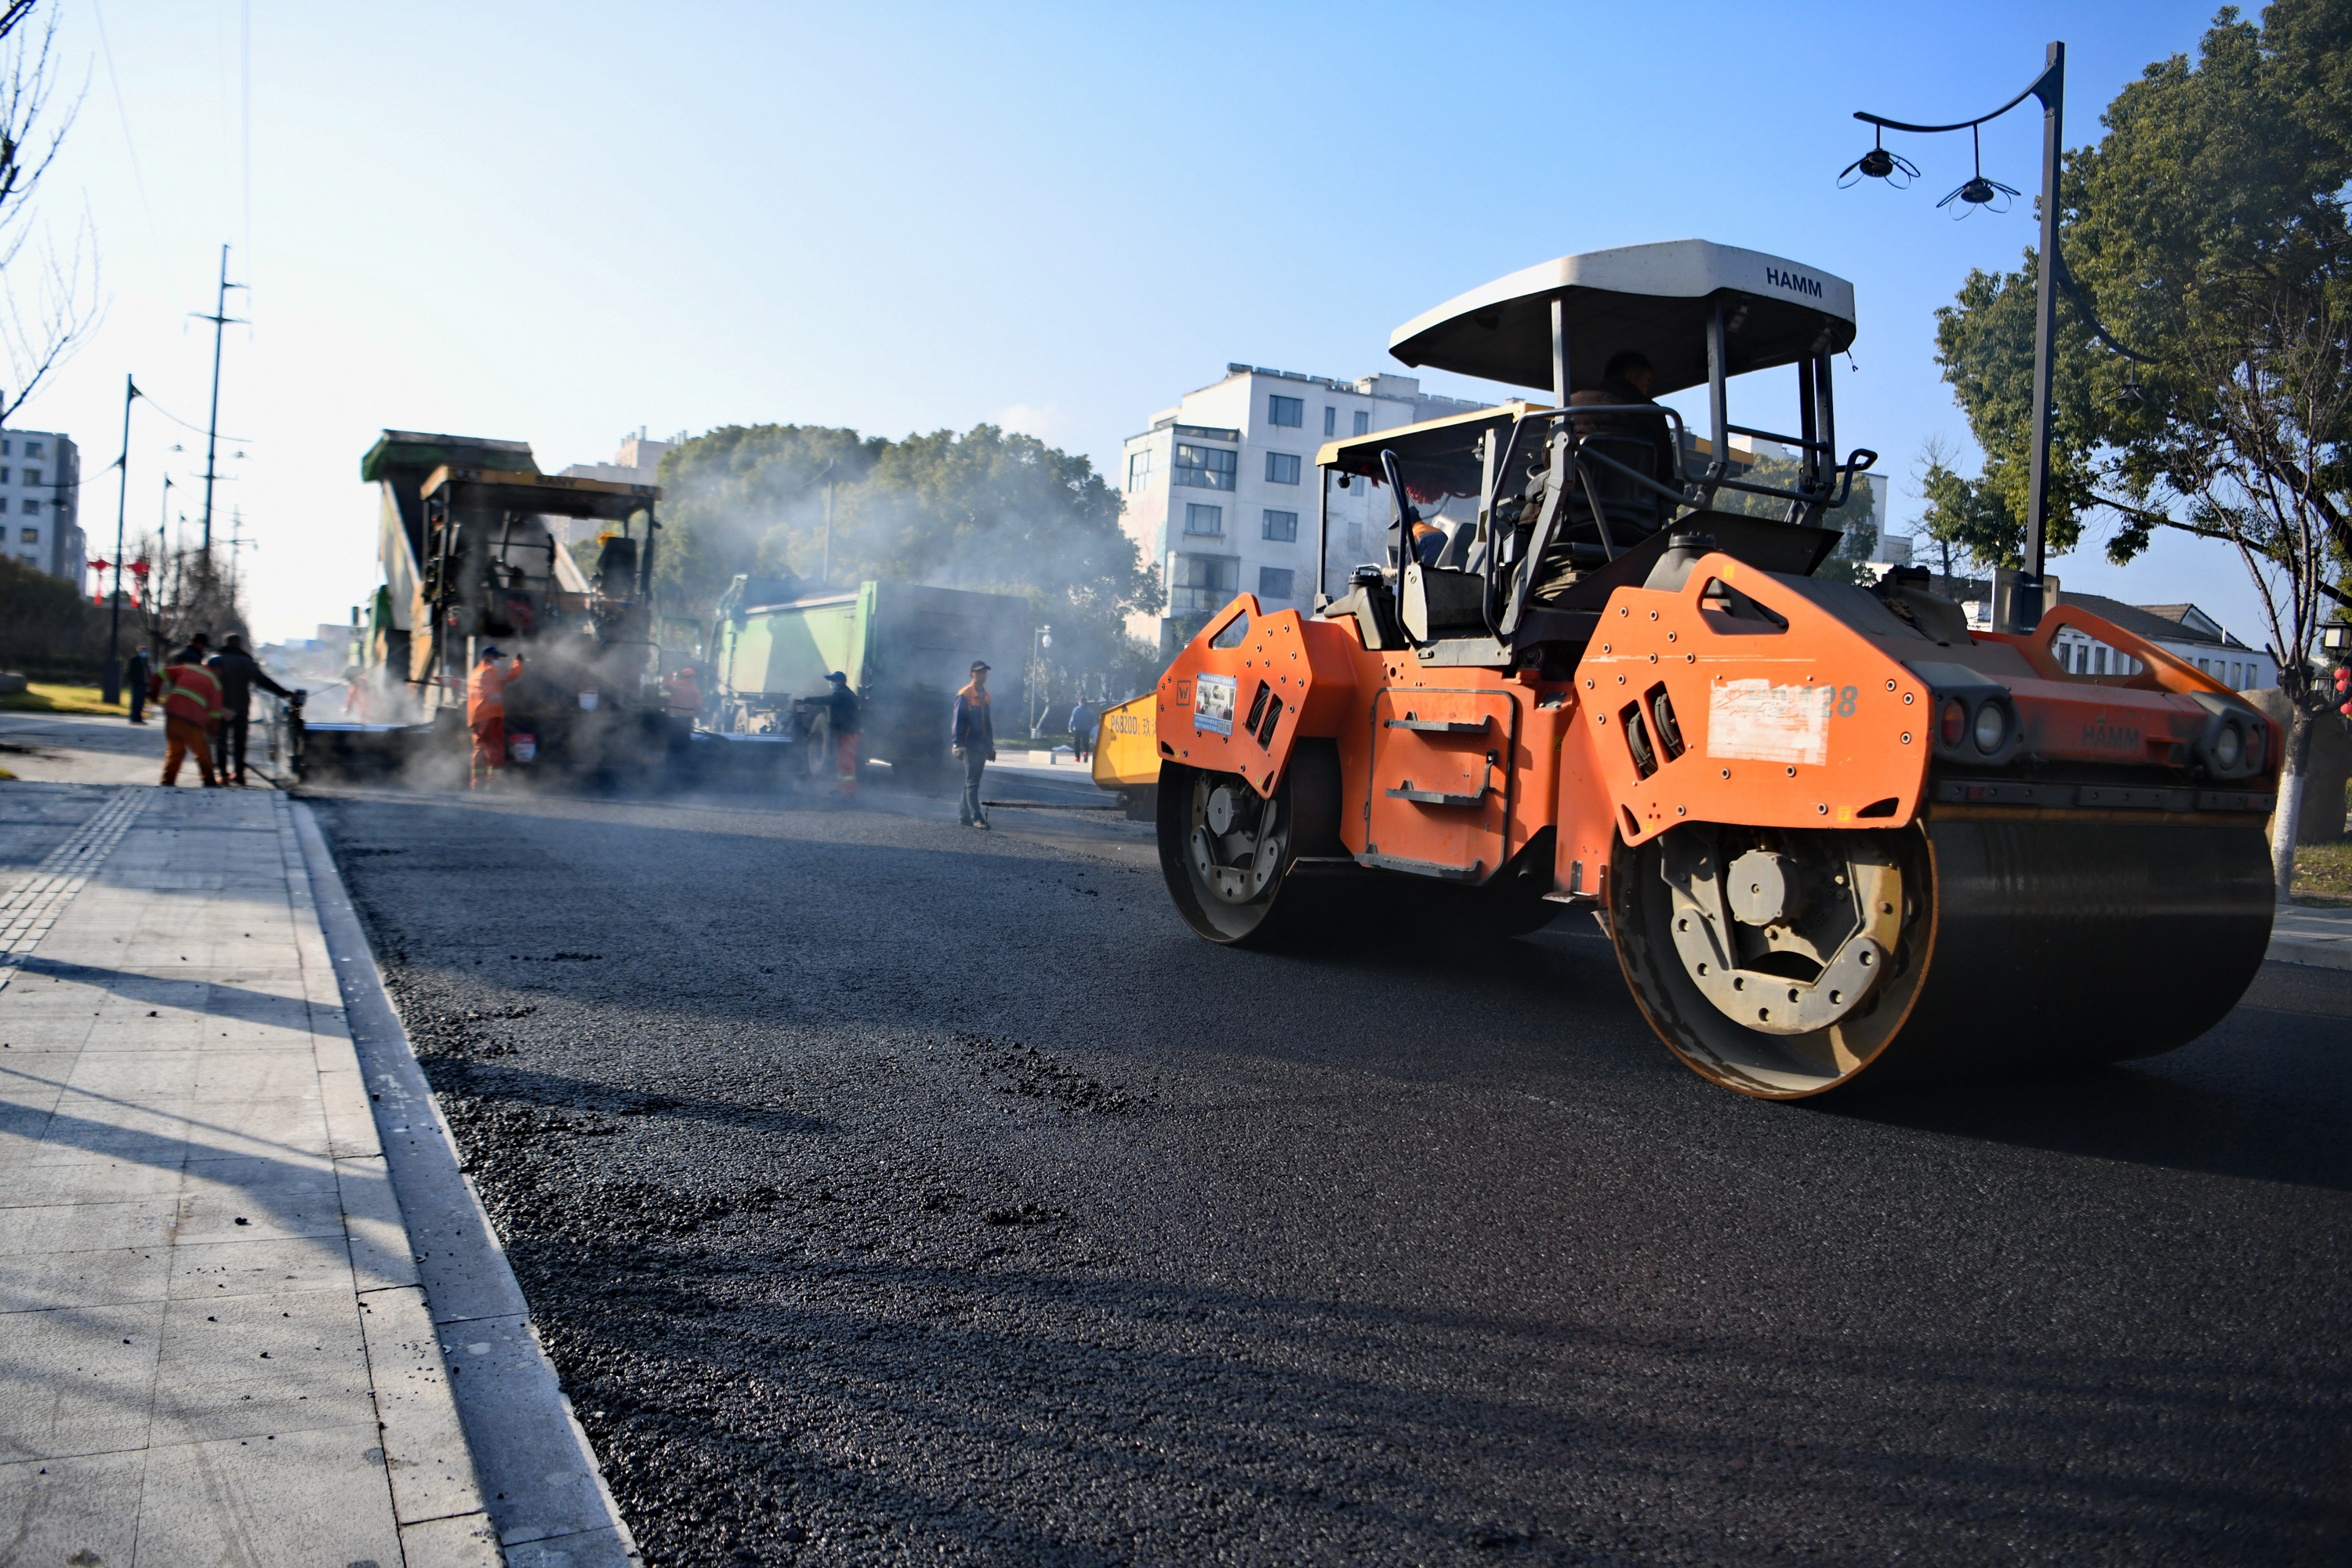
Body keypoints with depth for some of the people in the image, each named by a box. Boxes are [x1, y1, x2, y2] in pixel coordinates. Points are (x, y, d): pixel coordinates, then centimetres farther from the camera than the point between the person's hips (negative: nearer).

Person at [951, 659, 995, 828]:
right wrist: (958, 745, -18)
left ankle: (964, 815, 18)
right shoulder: (965, 695, -9)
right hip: (970, 745, -8)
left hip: (982, 746, 8)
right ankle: (976, 817, -12)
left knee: (972, 781, 11)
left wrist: (990, 745, 21)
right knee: (972, 782, -9)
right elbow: (958, 721, -12)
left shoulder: (985, 695, 15)